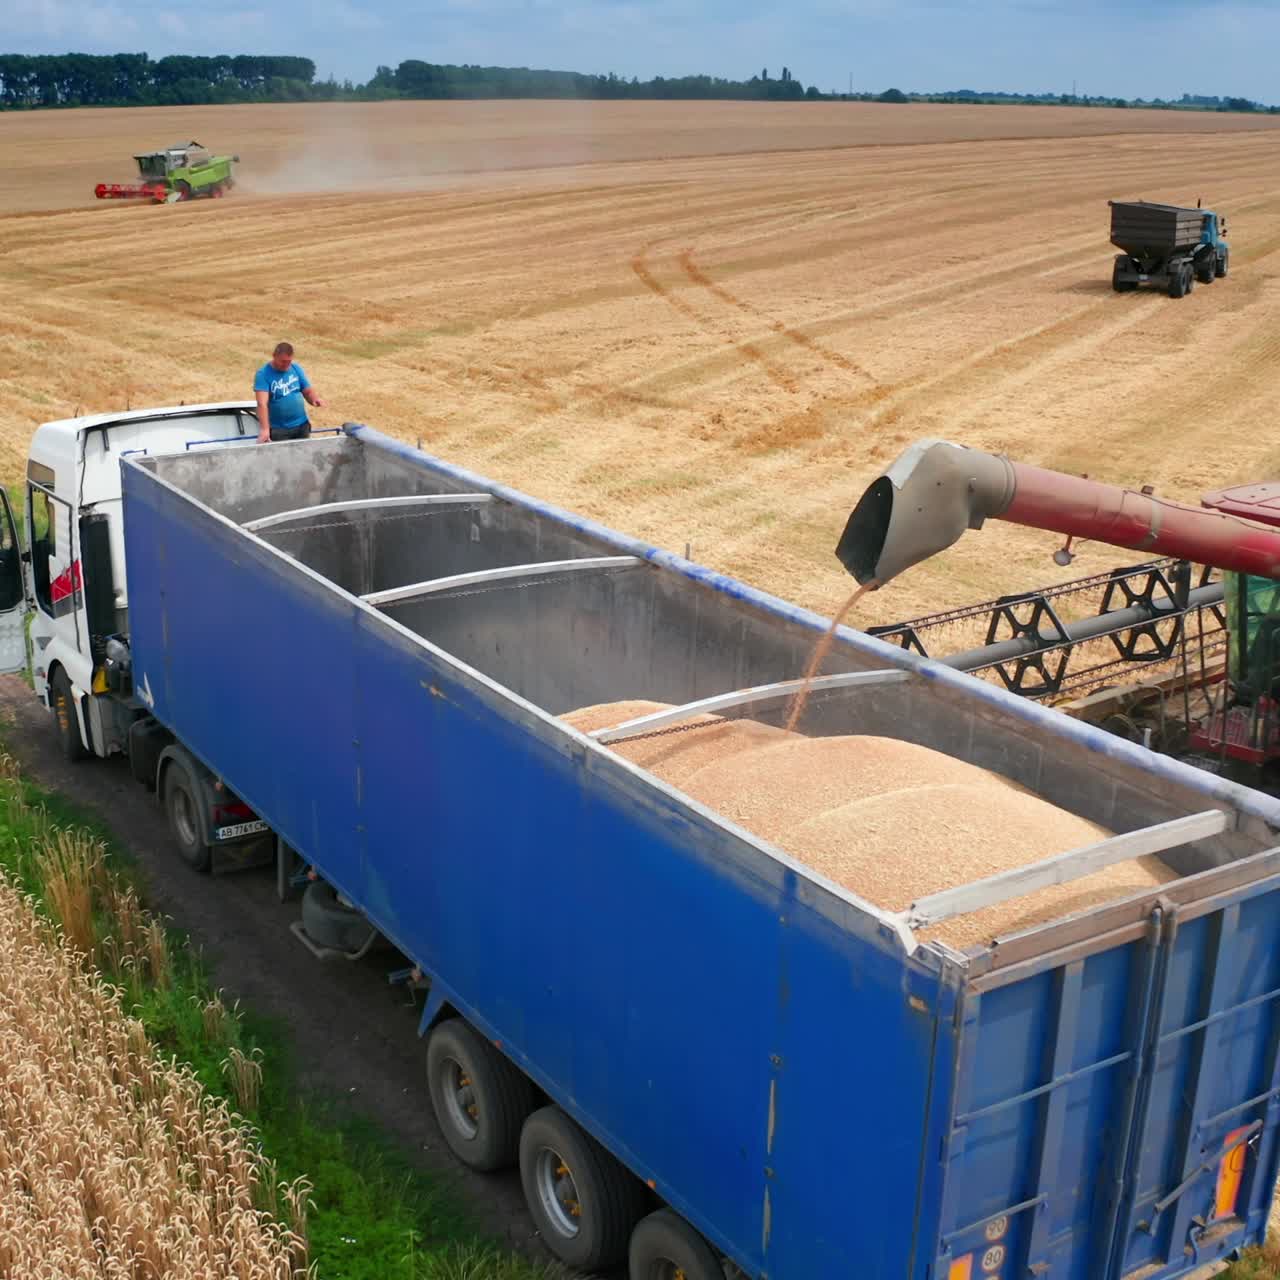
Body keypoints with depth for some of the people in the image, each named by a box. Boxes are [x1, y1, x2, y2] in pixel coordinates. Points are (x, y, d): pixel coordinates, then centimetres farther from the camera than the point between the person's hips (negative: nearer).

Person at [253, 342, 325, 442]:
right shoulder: (263, 374, -13)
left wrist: (315, 399, -15)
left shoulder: (296, 368, 2)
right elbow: (262, 404, -23)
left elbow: (308, 391, 9)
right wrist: (264, 429, -36)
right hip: (278, 430, -4)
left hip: (302, 425, 4)